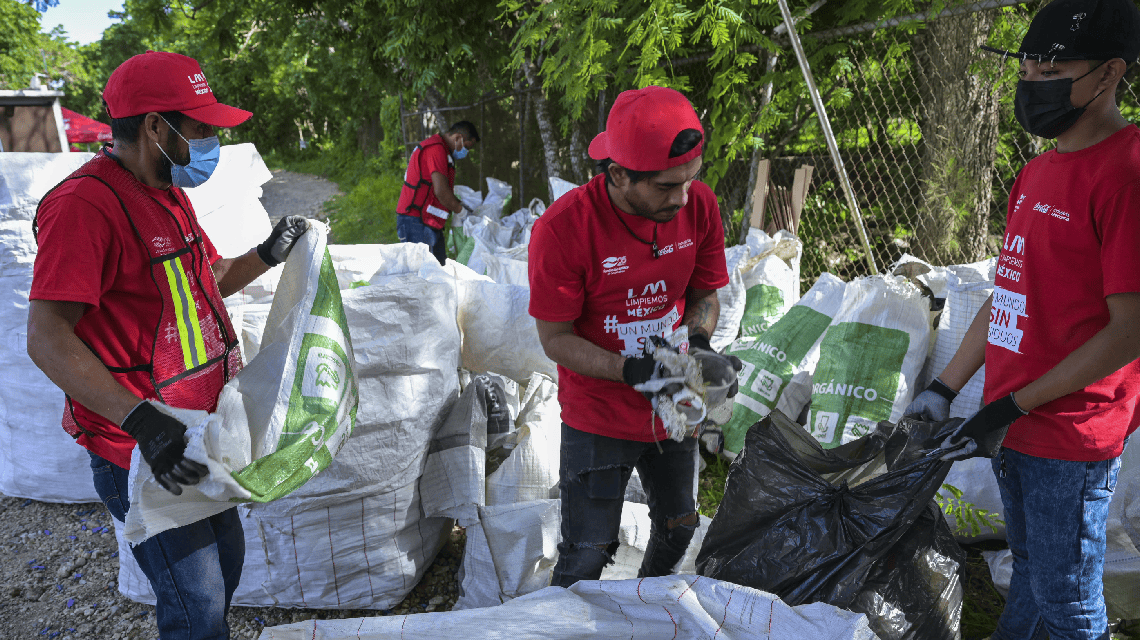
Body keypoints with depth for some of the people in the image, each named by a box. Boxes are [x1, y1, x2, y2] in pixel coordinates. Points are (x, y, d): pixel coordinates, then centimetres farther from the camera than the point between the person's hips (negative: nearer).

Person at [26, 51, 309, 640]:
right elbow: (47, 338, -27)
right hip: (140, 455, -10)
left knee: (226, 558, 23)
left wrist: (267, 255, 5)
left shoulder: (169, 195, 10)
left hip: (197, 435, 10)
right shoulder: (85, 204, -22)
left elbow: (208, 281, 23)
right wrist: (141, 420, -35)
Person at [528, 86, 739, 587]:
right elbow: (555, 338, -17)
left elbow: (704, 294, 2)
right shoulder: (563, 228, -26)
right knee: (585, 558, 2)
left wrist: (697, 346, -19)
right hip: (598, 418, -5)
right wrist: (633, 371, -30)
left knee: (678, 527, 24)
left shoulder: (699, 205, -13)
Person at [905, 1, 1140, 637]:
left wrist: (1012, 407, -16)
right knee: (1030, 572, 23)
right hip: (1012, 428, 8)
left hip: (1072, 440, -8)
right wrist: (943, 389, 11)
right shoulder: (1038, 171, 11)